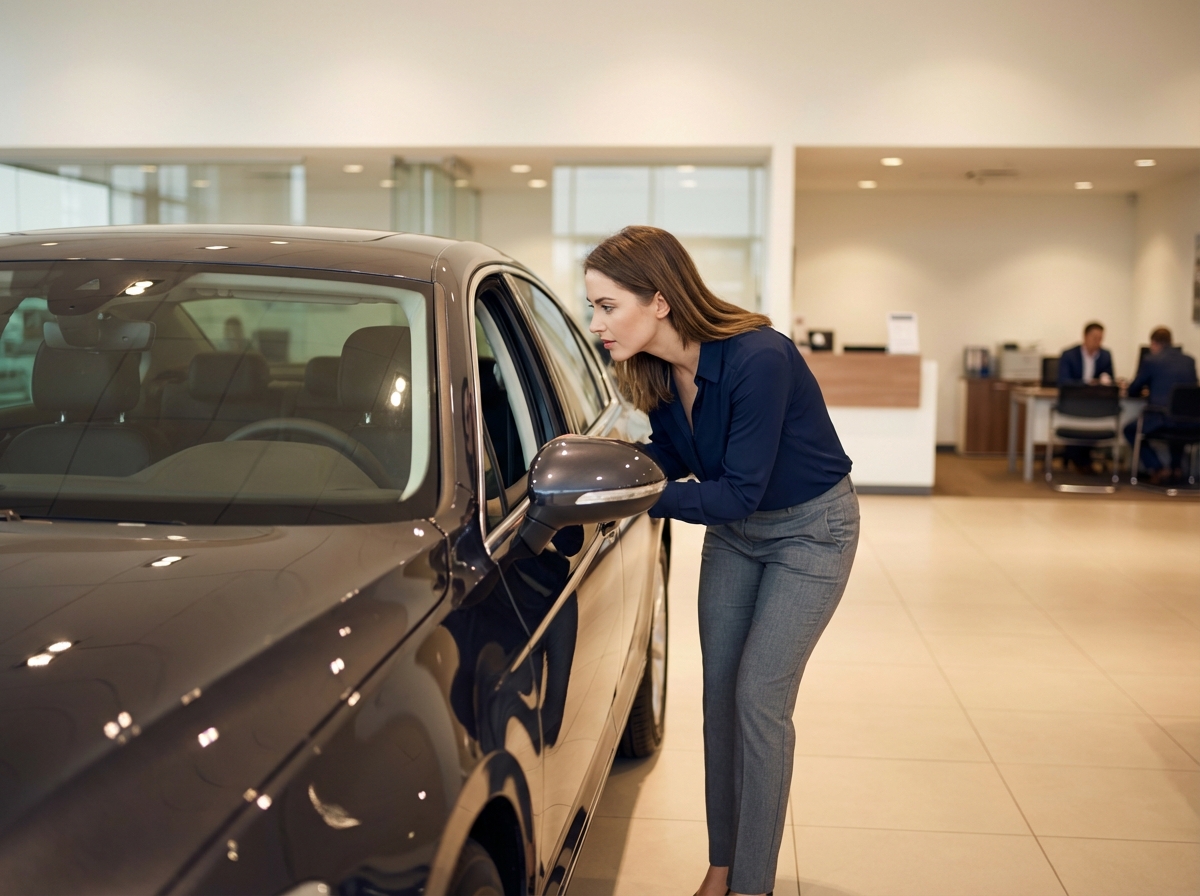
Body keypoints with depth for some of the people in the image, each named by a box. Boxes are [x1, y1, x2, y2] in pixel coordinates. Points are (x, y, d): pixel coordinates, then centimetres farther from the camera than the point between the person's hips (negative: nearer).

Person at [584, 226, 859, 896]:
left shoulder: (757, 359, -34)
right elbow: (672, 456, 1)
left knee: (760, 700, -5)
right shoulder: (658, 369, -13)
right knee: (720, 691, 9)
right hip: (733, 531, 7)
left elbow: (740, 491, -31)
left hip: (810, 529, -7)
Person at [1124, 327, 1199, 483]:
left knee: (1130, 430, 24)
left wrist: (1148, 389, 32)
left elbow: (1132, 392, 6)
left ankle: (1156, 469, 8)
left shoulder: (1150, 360, -3)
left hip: (1159, 419, -5)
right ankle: (1176, 467, 36)